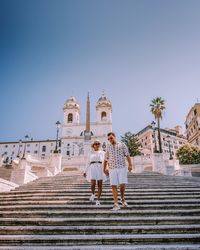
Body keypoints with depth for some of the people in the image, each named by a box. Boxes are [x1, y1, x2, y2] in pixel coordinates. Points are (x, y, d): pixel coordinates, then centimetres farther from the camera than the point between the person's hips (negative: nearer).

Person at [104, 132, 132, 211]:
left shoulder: (122, 145, 6)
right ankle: (116, 204, -1)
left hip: (122, 168, -2)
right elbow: (106, 159, 16)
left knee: (122, 184, -8)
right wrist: (104, 169, 14)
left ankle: (122, 199, 19)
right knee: (114, 186, -5)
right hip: (112, 169, 2)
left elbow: (127, 155, 0)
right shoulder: (108, 147, 13)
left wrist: (130, 164, -12)